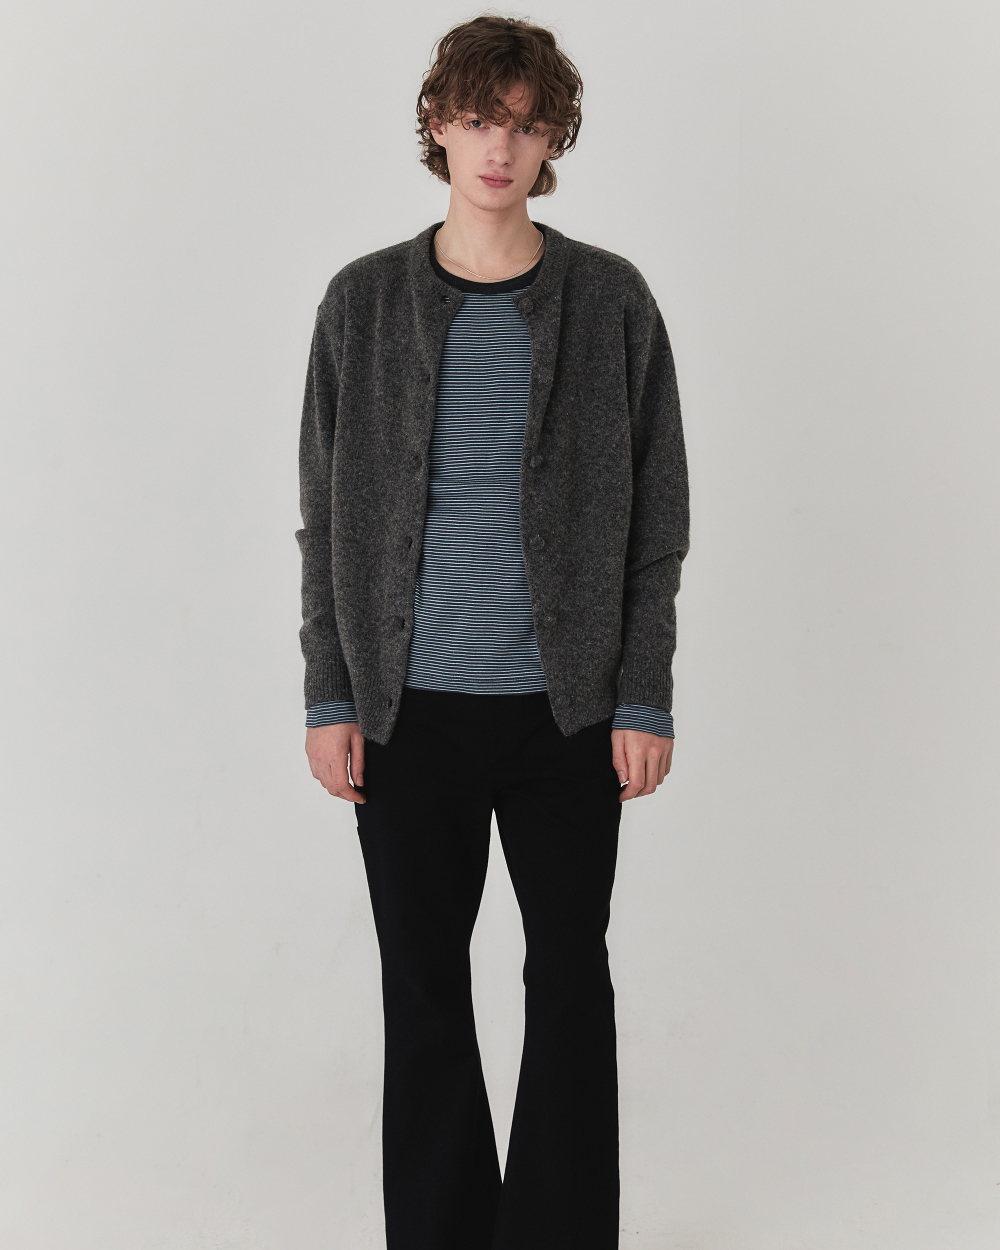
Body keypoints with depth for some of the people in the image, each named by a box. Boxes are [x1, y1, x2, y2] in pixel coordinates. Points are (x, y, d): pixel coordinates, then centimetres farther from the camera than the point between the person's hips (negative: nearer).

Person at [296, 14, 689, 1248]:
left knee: (570, 980, 8)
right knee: (422, 985, 10)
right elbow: (327, 513, 5)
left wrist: (643, 698, -3)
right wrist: (329, 693, 0)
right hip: (408, 706, 1)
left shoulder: (611, 300, 1)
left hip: (566, 705, -1)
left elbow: (655, 514, 2)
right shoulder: (364, 300, 4)